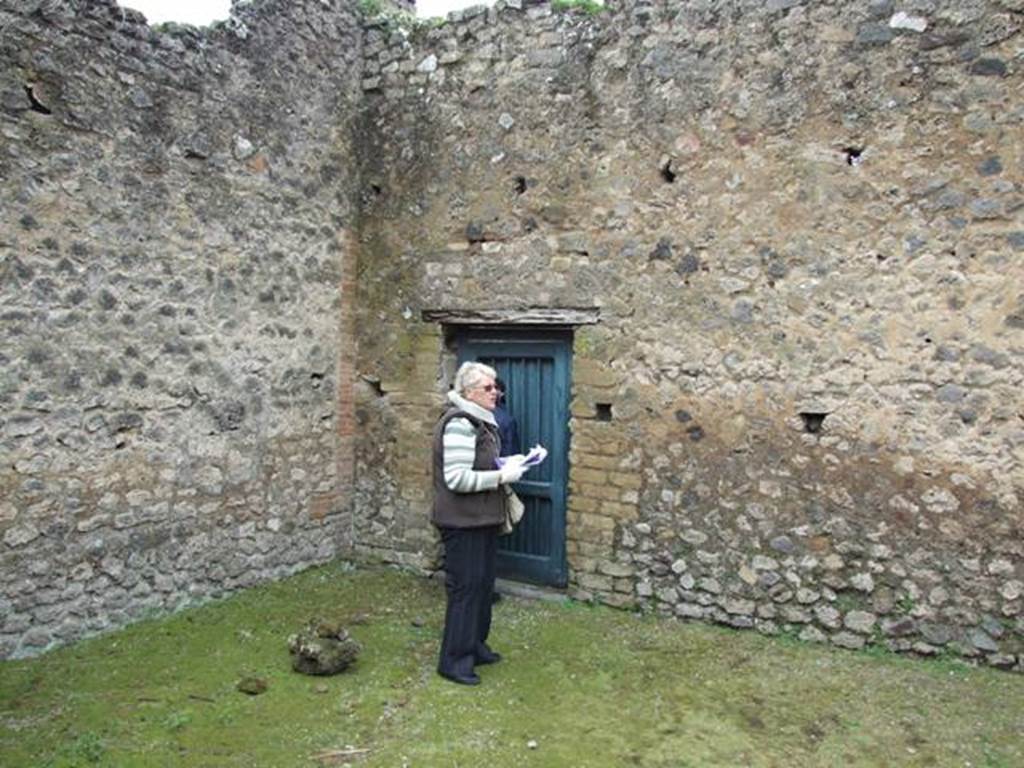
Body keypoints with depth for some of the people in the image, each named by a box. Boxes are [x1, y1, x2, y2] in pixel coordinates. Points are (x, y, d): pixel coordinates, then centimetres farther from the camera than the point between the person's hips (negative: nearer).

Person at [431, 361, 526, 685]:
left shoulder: (480, 420, 12)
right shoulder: (459, 424, -20)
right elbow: (457, 478, -26)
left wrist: (507, 465, 8)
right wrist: (501, 476, -21)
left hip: (482, 519, 10)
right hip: (462, 522, -10)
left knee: (483, 583, 18)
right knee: (465, 587, -2)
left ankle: (475, 646, 32)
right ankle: (454, 660, 11)